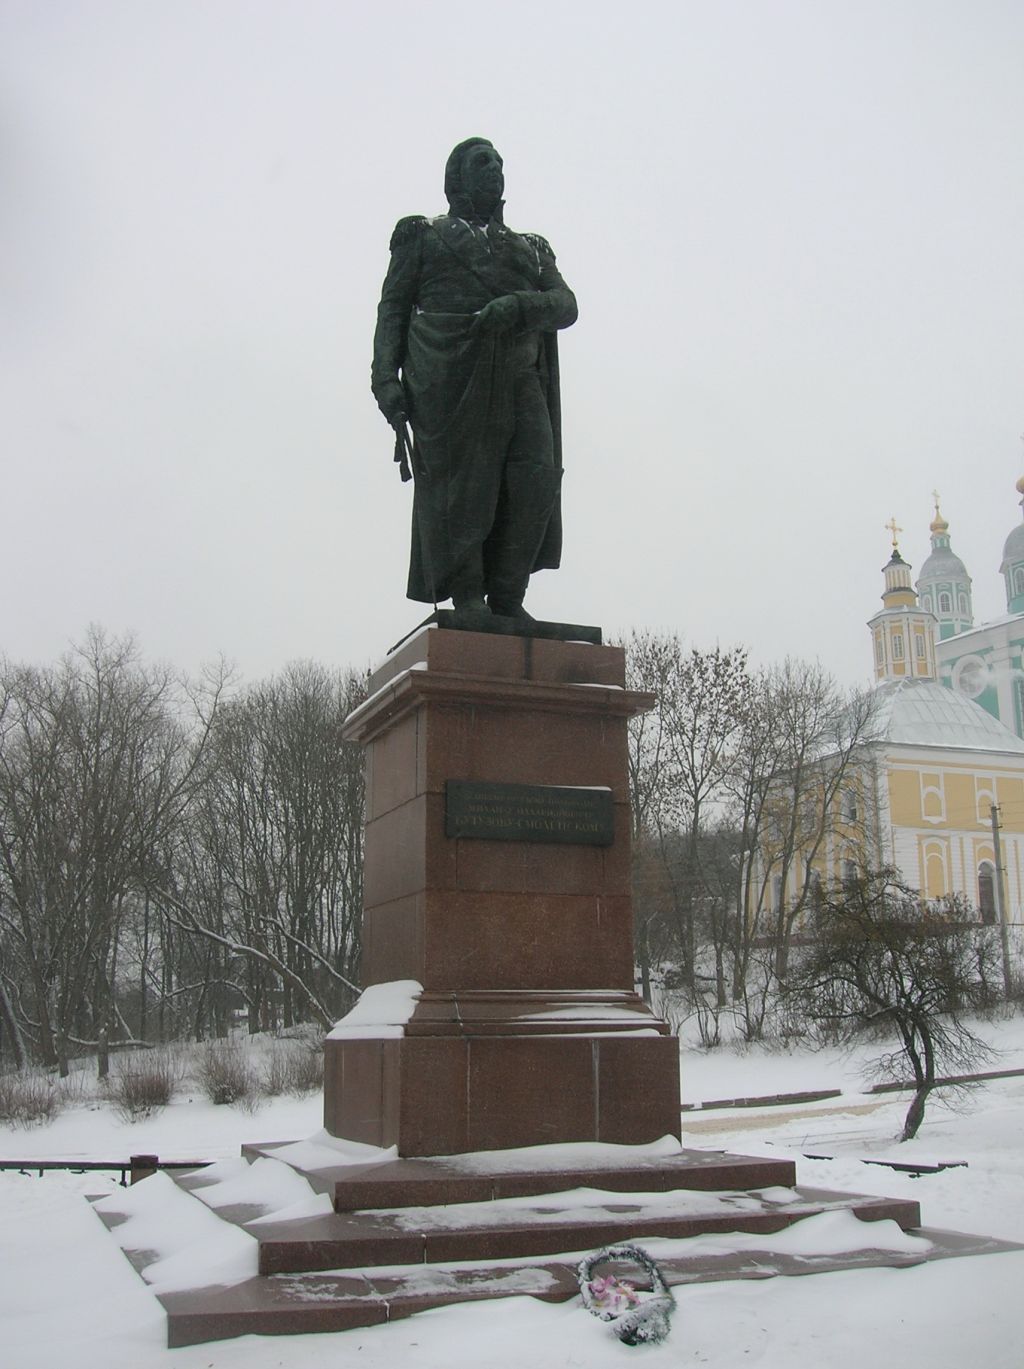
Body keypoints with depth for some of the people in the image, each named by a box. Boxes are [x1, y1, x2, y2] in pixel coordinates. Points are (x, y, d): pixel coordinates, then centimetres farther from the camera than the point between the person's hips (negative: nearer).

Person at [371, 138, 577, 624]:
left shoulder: (529, 249, 28)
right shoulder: (424, 238, 19)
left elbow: (565, 305, 12)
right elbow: (392, 309, 11)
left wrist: (519, 306, -10)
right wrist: (385, 377, -5)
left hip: (517, 379, 3)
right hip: (448, 378, -3)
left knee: (537, 478, -11)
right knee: (459, 484, -9)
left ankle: (507, 596, -6)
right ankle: (466, 595, -1)